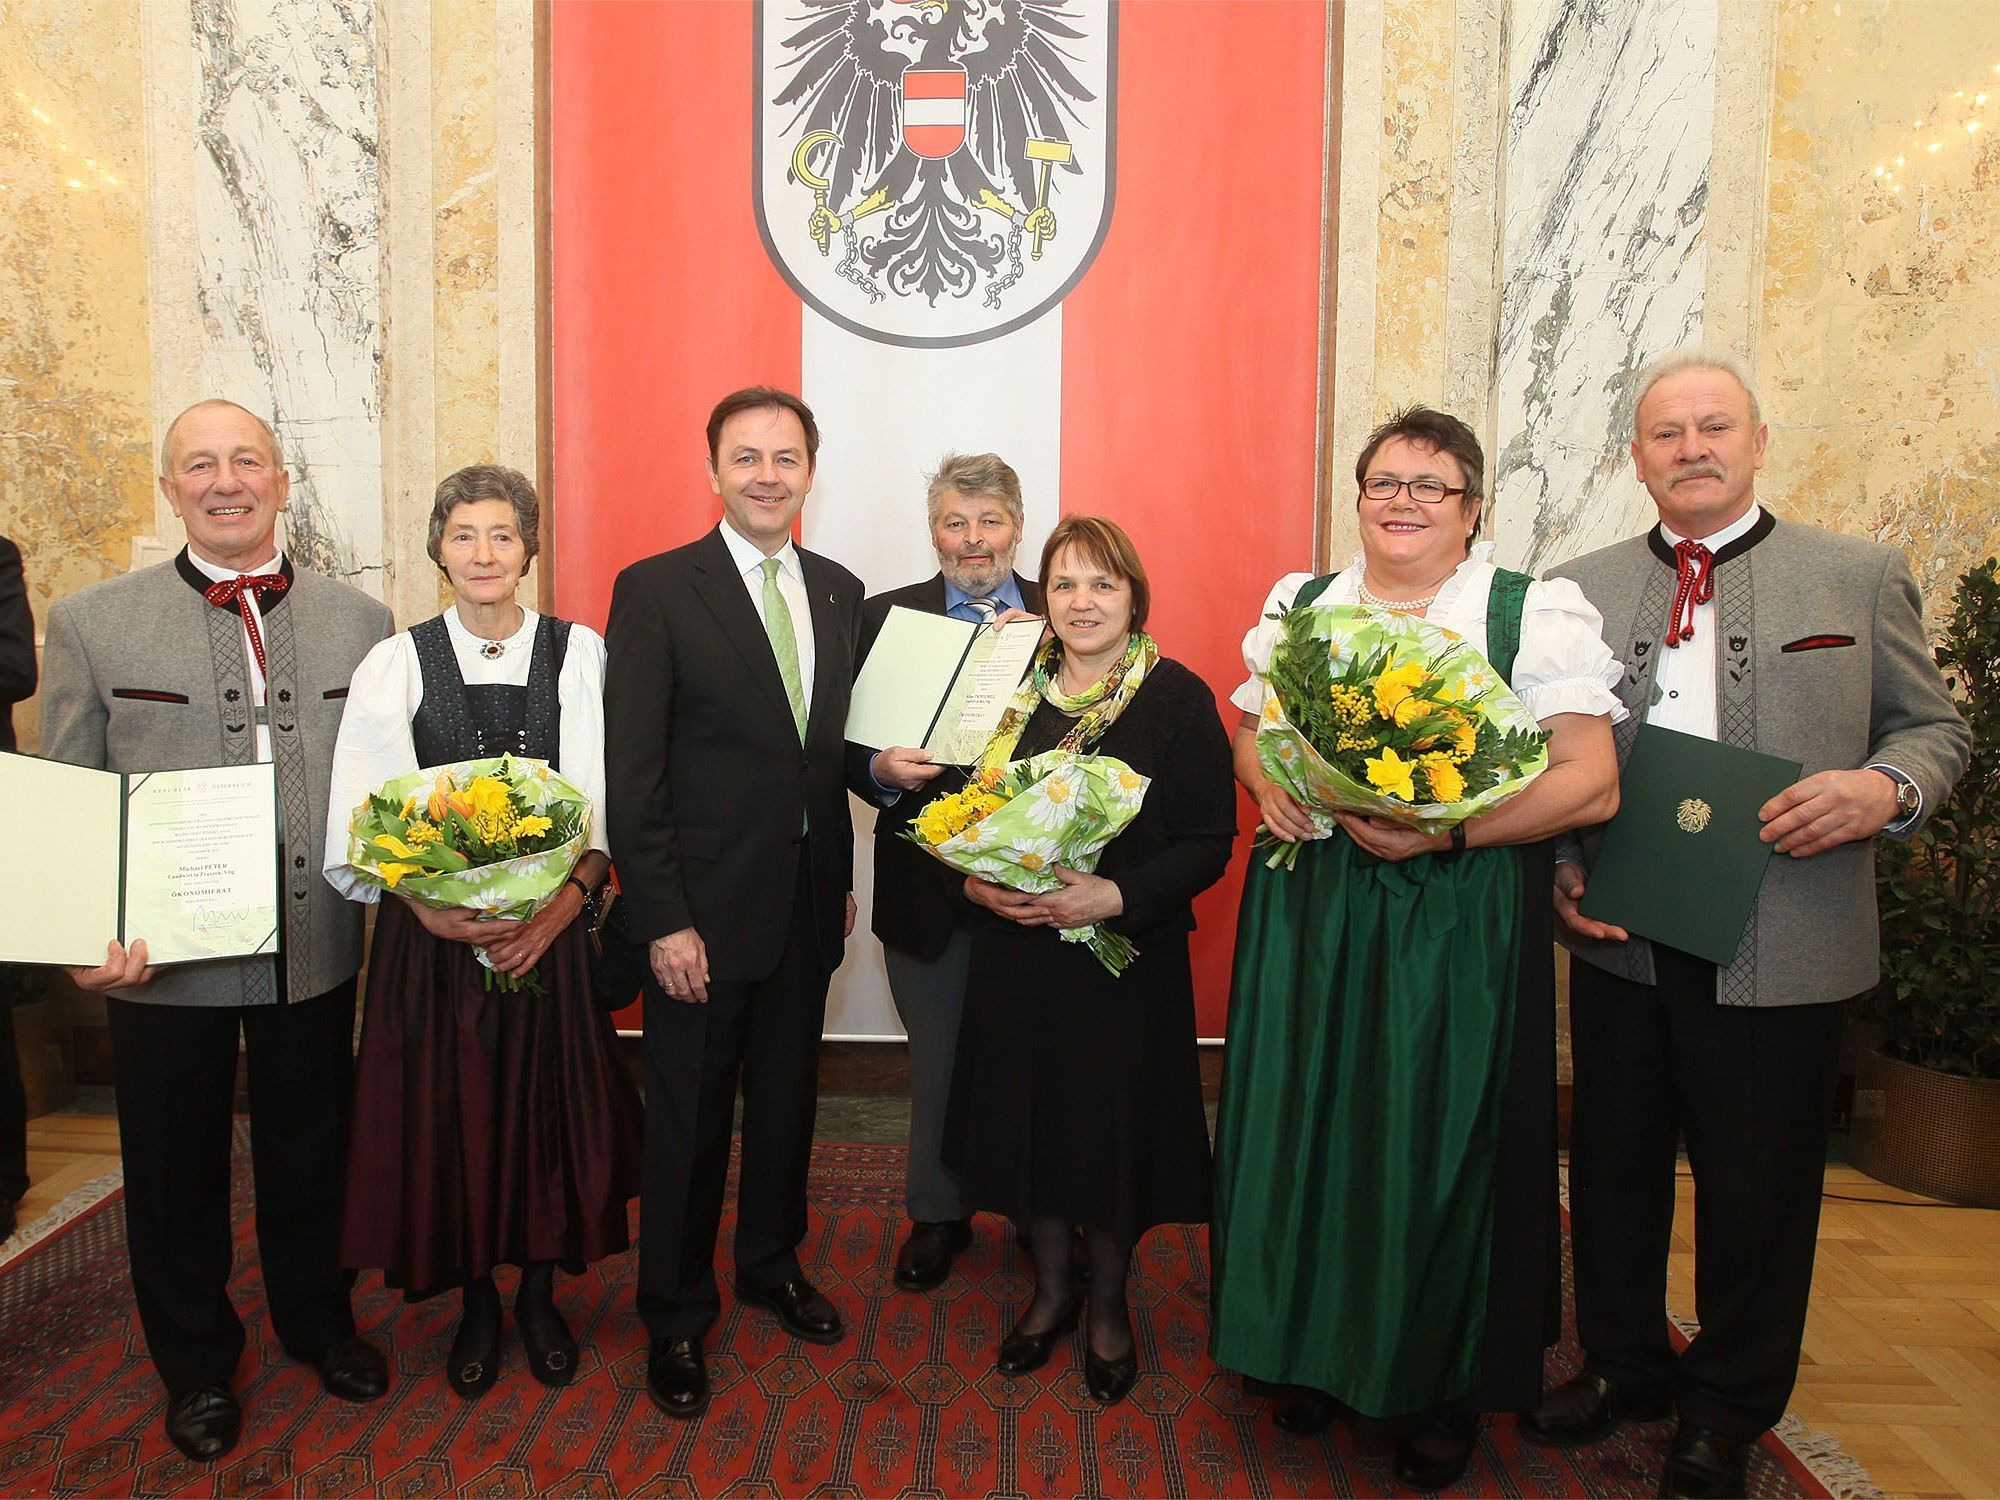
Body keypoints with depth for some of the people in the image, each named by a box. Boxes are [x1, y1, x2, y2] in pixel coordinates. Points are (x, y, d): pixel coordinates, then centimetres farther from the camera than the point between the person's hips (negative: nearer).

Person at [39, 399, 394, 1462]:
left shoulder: (358, 620, 2)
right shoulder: (90, 623, -2)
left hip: (319, 950, 1)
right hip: (164, 961, -1)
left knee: (311, 1155, 19)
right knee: (177, 1172, 17)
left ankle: (319, 1322, 43)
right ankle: (196, 1365, 40)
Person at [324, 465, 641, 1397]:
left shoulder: (577, 652, 0)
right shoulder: (397, 662, 0)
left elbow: (601, 794, -8)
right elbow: (365, 816, -10)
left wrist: (572, 892, -24)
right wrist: (428, 904, -25)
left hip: (551, 922, 0)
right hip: (431, 926, 0)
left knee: (547, 1105, 9)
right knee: (447, 1110, 9)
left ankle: (540, 1295, 32)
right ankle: (476, 1303, 32)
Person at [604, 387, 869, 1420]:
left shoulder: (839, 591, 6)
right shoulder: (655, 590, -10)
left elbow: (836, 745, 11)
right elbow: (632, 774, -12)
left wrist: (844, 875, 8)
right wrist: (663, 921, -15)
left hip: (809, 901, 5)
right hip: (705, 909, -5)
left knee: (787, 1097, 19)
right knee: (688, 1121, 10)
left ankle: (772, 1262, 42)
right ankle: (675, 1315, 30)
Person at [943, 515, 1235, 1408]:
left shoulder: (1178, 698, -7)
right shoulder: (1012, 690, 6)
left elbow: (1209, 842, -10)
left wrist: (1117, 896, -22)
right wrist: (974, 878, -10)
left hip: (1126, 957, -3)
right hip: (1014, 953, 4)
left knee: (1114, 1126, 7)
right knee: (1028, 1117, 12)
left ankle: (1108, 1307, 32)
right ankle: (1050, 1291, 35)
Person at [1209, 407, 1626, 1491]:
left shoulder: (1533, 614, -4)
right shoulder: (1300, 605, 9)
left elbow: (1589, 784, -9)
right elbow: (1250, 730, 17)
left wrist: (1447, 831, -21)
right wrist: (1271, 786, -6)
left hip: (1457, 923, -3)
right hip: (1308, 915, 4)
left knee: (1440, 1144, 5)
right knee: (1308, 1126, 10)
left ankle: (1443, 1389, 27)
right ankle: (1316, 1349, 32)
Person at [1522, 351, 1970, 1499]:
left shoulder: (1862, 576, 2)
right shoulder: (1580, 589, 6)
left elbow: (1937, 728, 6)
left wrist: (1886, 789, -16)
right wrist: (1561, 875, -4)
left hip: (1783, 952, -2)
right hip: (1621, 940, 2)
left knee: (1759, 1188, 11)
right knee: (1613, 1170, 15)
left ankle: (1730, 1407, 34)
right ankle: (1624, 1365, 38)